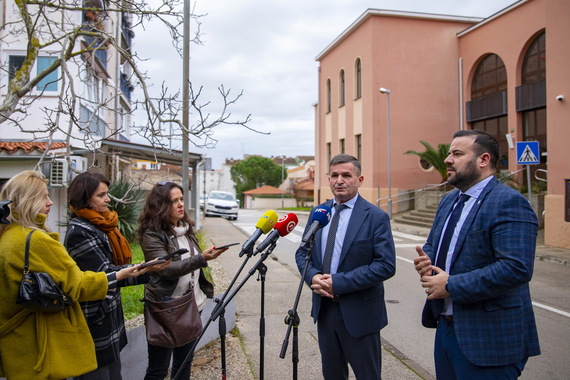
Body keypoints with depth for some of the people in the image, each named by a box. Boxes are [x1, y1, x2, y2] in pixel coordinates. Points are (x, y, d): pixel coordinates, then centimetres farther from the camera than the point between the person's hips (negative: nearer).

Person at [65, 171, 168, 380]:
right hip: (94, 321, -9)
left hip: (110, 316, 9)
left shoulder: (101, 225, 10)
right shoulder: (78, 232, -18)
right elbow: (103, 274, -25)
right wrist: (146, 270, -35)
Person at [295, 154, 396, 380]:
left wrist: (339, 282, -21)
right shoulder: (318, 213, 6)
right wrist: (313, 276, -12)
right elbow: (302, 253, 10)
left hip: (359, 313, -5)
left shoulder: (376, 217, -11)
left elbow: (386, 265, -18)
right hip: (324, 308, 5)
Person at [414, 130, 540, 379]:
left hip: (487, 337, -8)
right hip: (446, 327, 8)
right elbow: (432, 246, 21)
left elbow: (516, 269, -26)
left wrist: (451, 286, -21)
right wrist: (425, 261, -3)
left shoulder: (509, 202, -17)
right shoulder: (449, 201, 11)